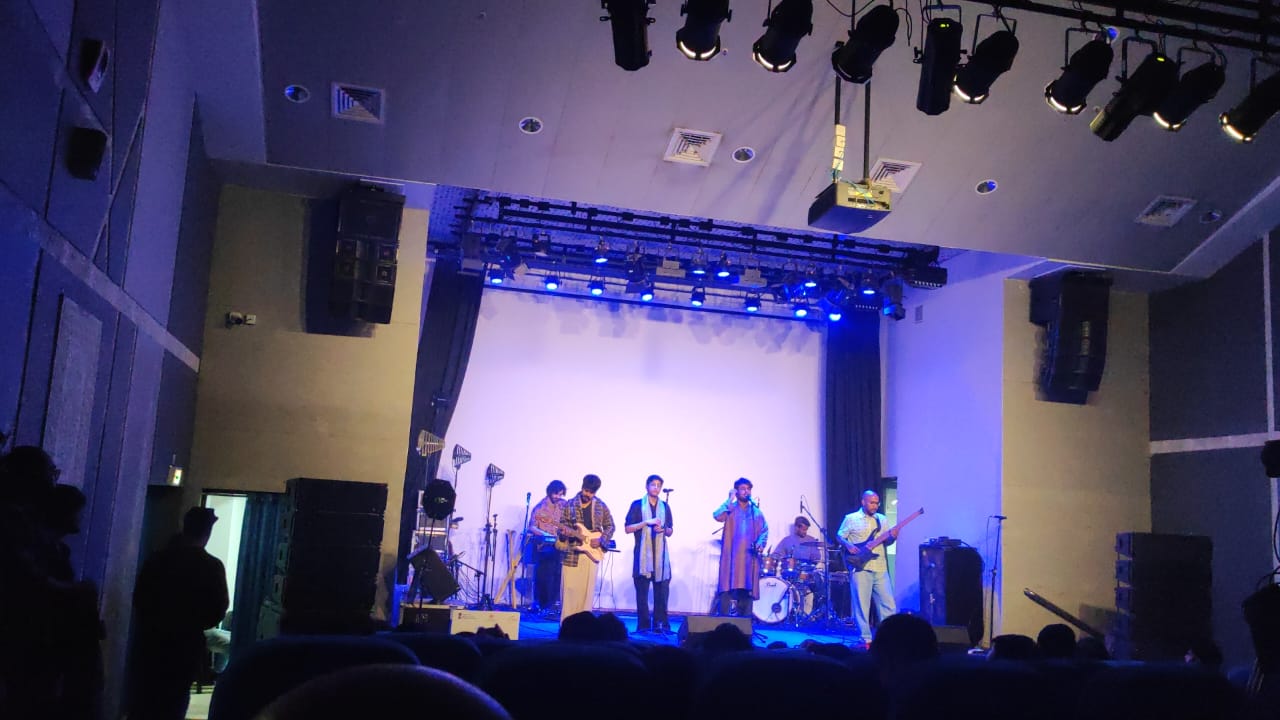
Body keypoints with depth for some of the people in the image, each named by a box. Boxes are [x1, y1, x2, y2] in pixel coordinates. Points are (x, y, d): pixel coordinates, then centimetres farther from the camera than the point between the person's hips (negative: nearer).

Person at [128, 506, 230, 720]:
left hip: (149, 640, 3)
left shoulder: (158, 557, 0)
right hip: (184, 646, -3)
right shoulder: (211, 566, -11)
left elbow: (139, 597, 7)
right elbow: (217, 611, -9)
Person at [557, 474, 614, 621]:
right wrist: (565, 531, -18)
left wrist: (601, 539, -5)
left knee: (586, 590, 3)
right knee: (569, 589, -2)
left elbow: (610, 526, 11)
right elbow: (562, 525, 5)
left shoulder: (601, 506, 6)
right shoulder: (570, 504, 3)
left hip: (591, 553, 1)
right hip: (571, 553, -1)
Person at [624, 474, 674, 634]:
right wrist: (646, 522, -14)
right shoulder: (637, 505, 3)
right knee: (642, 592, -2)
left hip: (660, 553, 3)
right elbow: (628, 528, -3)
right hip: (643, 553, -3)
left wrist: (663, 529, -6)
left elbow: (670, 532, 16)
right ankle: (643, 626, 3)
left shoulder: (665, 507, 14)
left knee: (662, 590, -1)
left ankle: (661, 624, 5)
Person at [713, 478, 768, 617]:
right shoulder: (729, 509, 5)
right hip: (731, 555, -3)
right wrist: (730, 500, -12)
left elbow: (764, 530, 14)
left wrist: (761, 543, -5)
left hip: (750, 556, 3)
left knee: (747, 588, 4)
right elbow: (717, 516, -15)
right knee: (727, 586, -9)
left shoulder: (756, 511, 14)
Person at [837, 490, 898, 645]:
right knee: (862, 604, -2)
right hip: (861, 567, -4)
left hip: (880, 568, 4)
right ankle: (866, 639, 5)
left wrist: (892, 538, -6)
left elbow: (885, 542, 16)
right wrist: (848, 545, -16)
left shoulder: (881, 519, 13)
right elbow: (839, 536, 3)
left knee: (888, 603, 4)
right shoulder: (851, 518, 1)